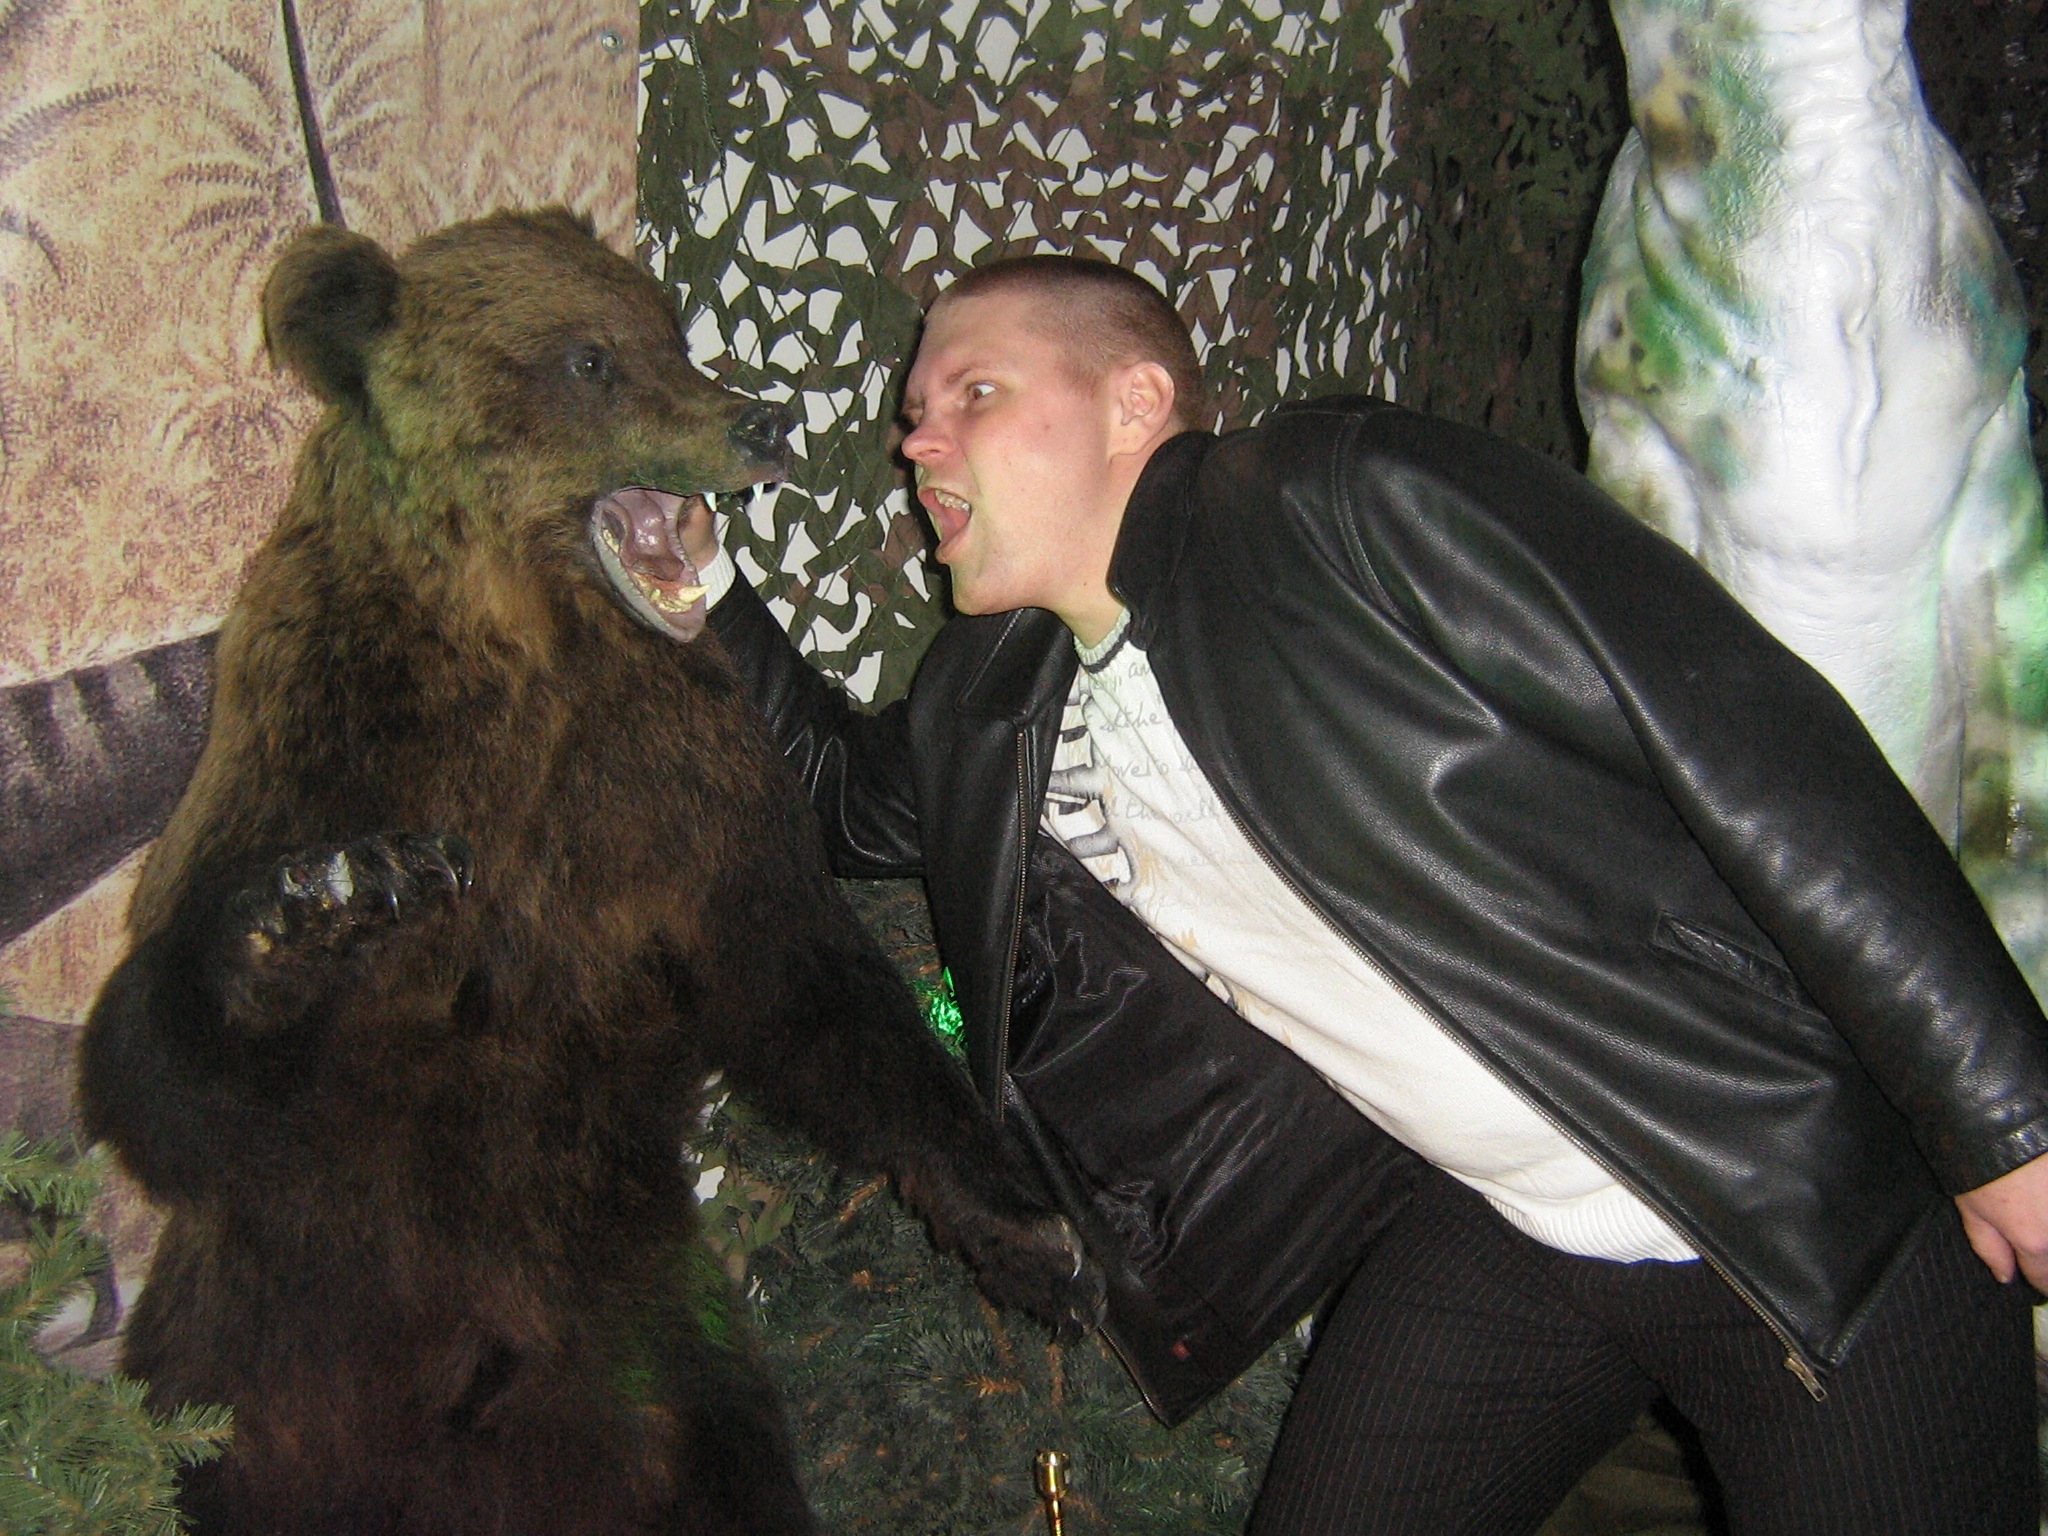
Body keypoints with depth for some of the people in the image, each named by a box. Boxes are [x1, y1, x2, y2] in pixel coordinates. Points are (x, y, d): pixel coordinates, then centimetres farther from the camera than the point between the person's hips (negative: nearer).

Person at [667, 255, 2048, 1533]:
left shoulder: (1348, 500, -18)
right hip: (1491, 1241, 6)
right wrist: (697, 584, 6)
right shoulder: (996, 715, 3)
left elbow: (1759, 749, -19)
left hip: (1818, 1209, -5)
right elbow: (844, 786, 24)